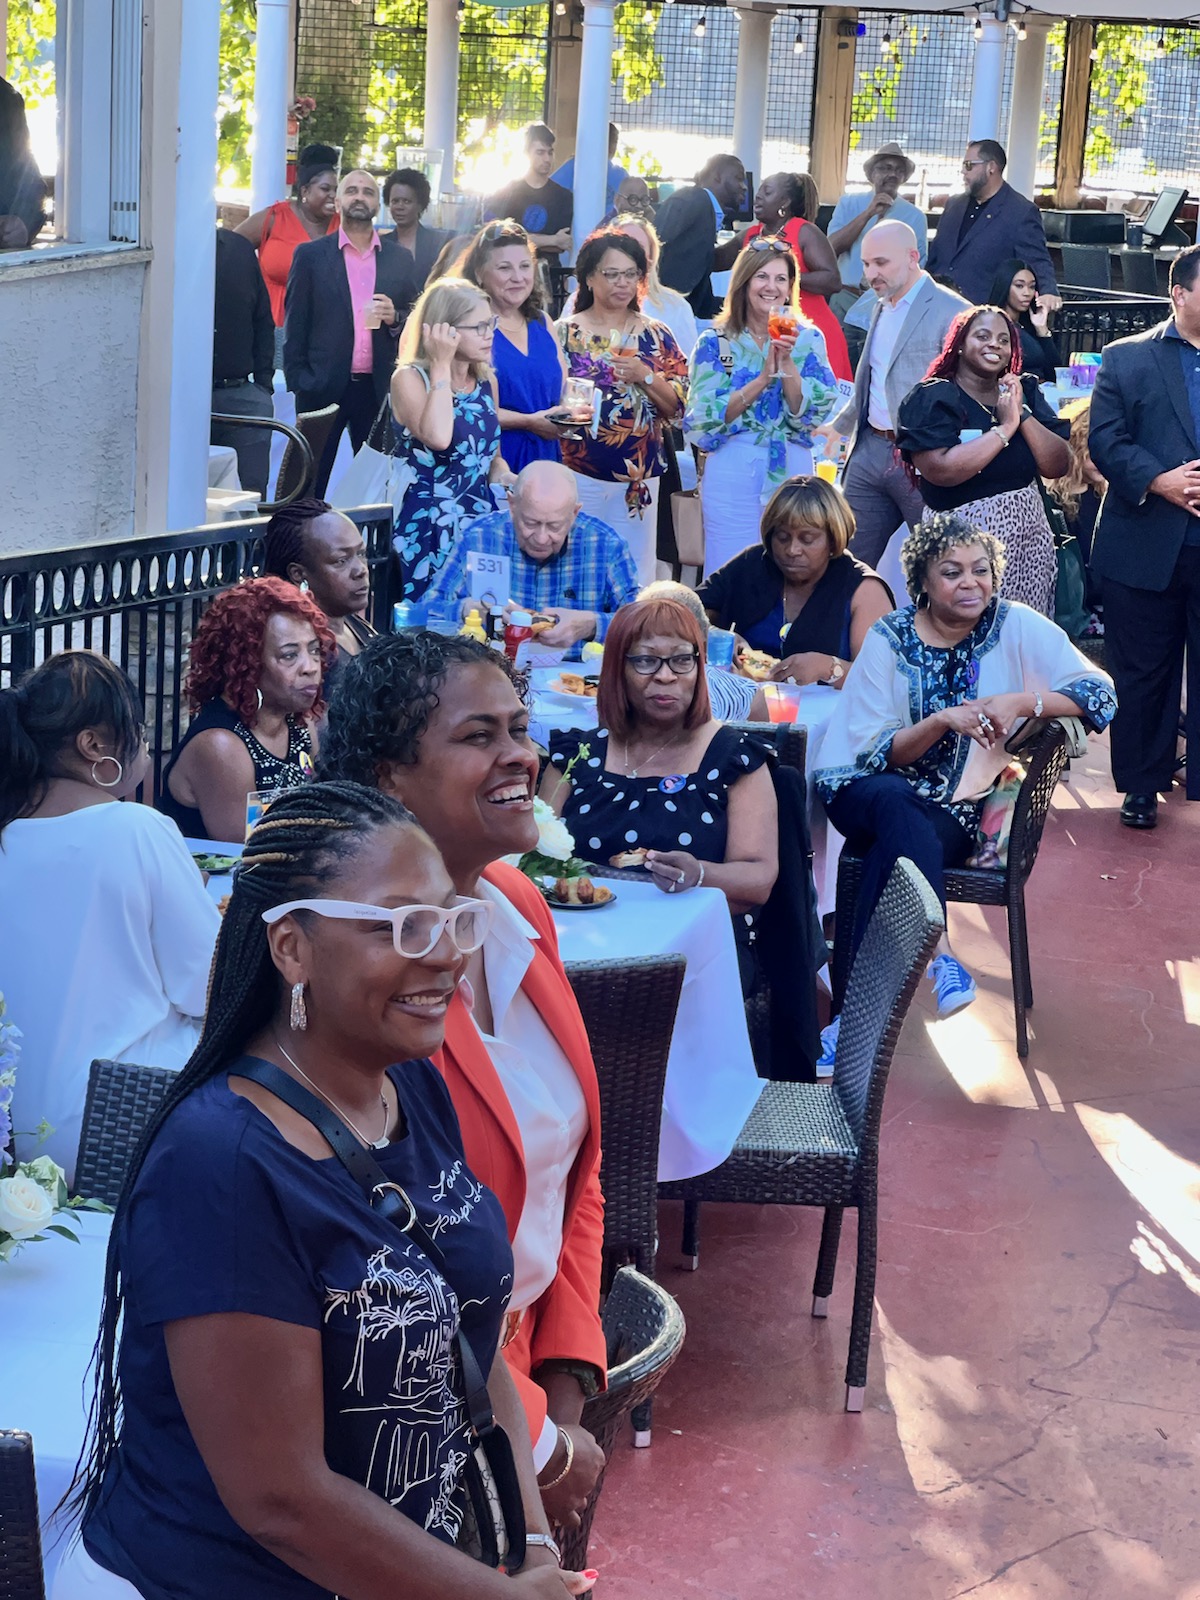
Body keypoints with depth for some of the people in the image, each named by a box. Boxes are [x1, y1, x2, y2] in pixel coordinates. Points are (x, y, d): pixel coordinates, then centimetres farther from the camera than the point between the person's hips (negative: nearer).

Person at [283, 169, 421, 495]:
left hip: (378, 389, 2)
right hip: (323, 387, -2)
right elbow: (295, 324, 3)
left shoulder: (400, 259, 11)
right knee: (310, 484, 1)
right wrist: (297, 380, -4)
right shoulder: (310, 255, 4)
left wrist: (395, 318, -6)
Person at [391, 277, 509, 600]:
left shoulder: (486, 382, 10)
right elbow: (438, 437, -28)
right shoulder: (409, 378, -9)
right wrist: (441, 366, -19)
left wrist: (505, 477, -2)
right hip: (427, 528, -6)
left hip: (480, 522, 6)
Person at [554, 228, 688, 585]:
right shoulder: (565, 333, 4)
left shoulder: (655, 335, 9)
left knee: (634, 579, 3)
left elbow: (677, 407, 4)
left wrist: (644, 376, -11)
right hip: (576, 473, -2)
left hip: (638, 477, 2)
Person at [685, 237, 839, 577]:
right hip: (732, 470, -1)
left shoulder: (808, 339, 4)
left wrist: (787, 362, -16)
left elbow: (811, 413, -3)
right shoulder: (715, 342, 0)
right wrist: (764, 378, -16)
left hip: (792, 469, 2)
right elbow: (705, 416, -8)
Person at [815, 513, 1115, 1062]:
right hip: (865, 790, 0)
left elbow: (1100, 696, -9)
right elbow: (876, 753, -6)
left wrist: (1021, 701, -23)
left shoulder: (1016, 627, -3)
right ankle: (938, 955, -40)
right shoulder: (890, 639, -4)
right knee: (902, 809, -36)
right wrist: (943, 720, -22)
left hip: (954, 809, 0)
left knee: (900, 840, -32)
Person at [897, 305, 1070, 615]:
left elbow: (1057, 466, 3)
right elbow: (942, 469, -22)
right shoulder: (932, 398, -5)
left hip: (1031, 538, 5)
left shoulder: (1025, 391, 10)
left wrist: (1022, 415, -9)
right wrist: (1005, 427, -15)